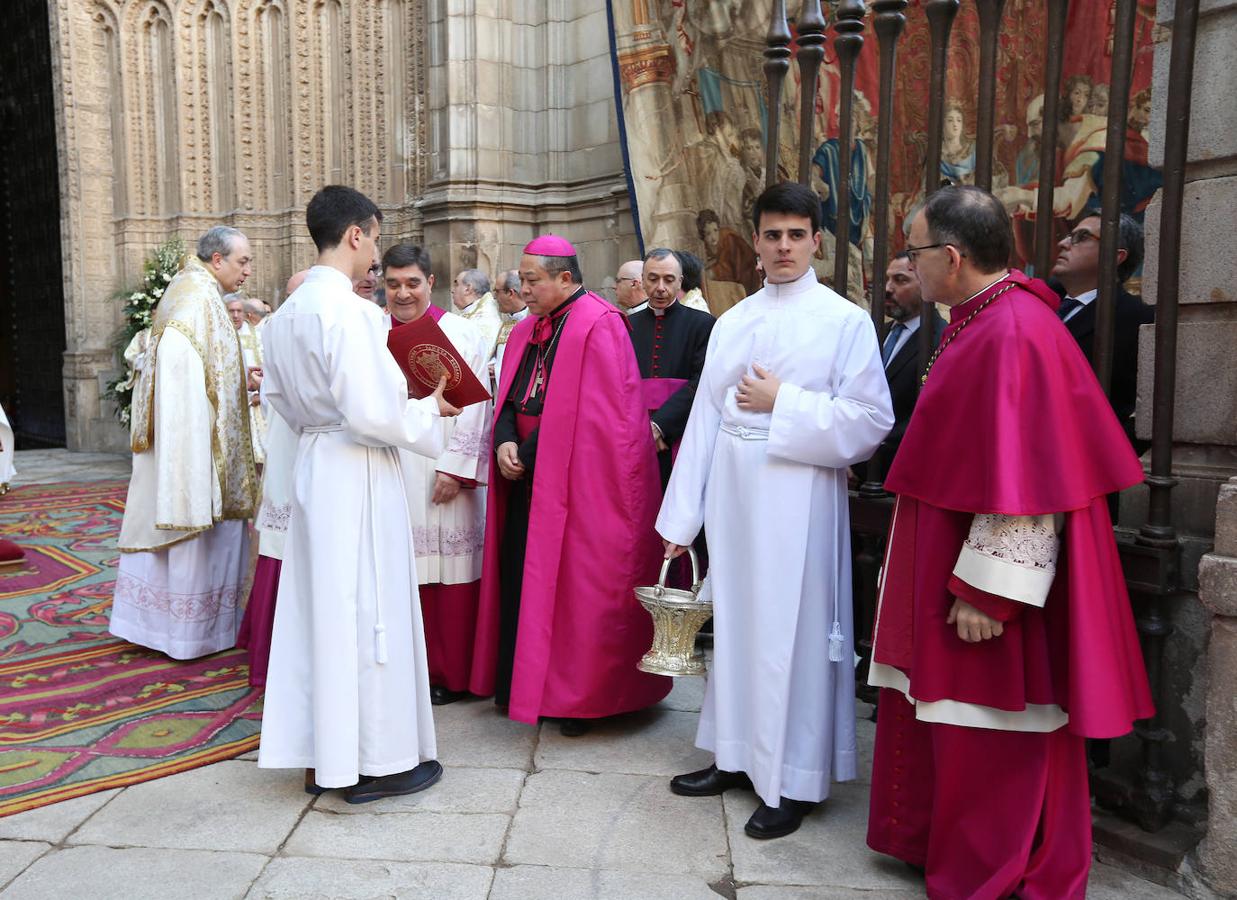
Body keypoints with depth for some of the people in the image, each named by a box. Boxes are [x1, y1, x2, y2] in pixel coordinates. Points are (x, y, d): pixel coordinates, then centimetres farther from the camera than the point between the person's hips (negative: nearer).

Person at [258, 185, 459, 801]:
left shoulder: (286, 313, 9)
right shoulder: (350, 311, -18)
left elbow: (277, 394, 17)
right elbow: (374, 413, -22)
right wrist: (430, 409, -6)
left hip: (312, 466, 9)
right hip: (358, 475, -9)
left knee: (317, 607, 14)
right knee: (368, 611, 1)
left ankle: (319, 755, 26)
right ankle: (374, 761, 14)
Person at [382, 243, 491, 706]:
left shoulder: (461, 334, 2)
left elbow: (472, 407, -4)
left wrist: (455, 469, -11)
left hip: (441, 478, -3)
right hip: (387, 477, 3)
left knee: (445, 576, 0)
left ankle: (448, 674, 13)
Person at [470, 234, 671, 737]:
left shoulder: (597, 326, -12)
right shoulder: (528, 331, 14)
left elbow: (584, 413, -18)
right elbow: (510, 398, 13)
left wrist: (529, 454, -14)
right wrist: (505, 442, -7)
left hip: (578, 480, -8)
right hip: (528, 476, 8)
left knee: (575, 585, -2)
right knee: (520, 575, 9)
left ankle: (579, 698, 12)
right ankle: (519, 684, 24)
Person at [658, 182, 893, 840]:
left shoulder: (845, 321, -2)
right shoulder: (731, 323, 11)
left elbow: (871, 420, -8)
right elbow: (705, 419, 8)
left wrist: (782, 404, -13)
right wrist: (680, 516, 6)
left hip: (799, 497, -5)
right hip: (732, 494, 5)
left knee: (792, 632, 1)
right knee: (734, 623, 12)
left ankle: (794, 780, 16)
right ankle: (736, 756, 29)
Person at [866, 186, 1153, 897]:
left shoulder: (1014, 335, -22)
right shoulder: (984, 323, 10)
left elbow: (1023, 485, -26)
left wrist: (986, 591, -23)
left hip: (987, 578, -10)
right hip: (946, 563, 10)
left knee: (990, 745, 6)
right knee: (938, 710, 21)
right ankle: (934, 842, 38)